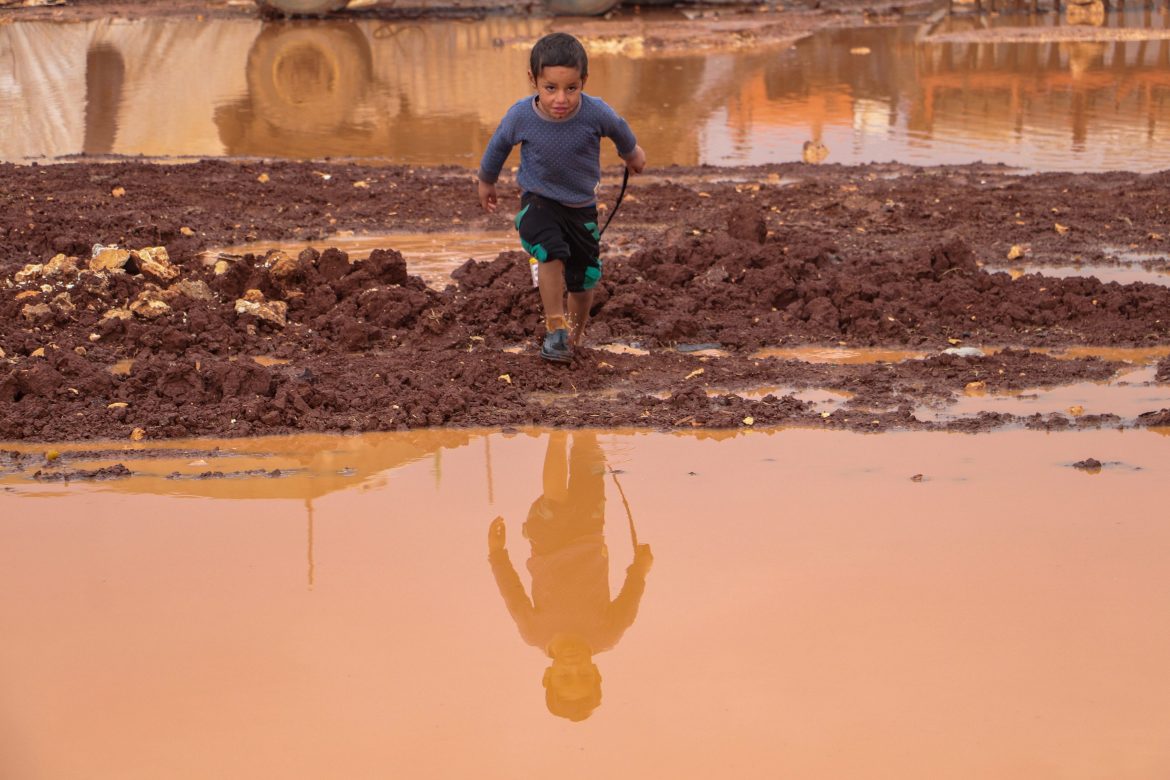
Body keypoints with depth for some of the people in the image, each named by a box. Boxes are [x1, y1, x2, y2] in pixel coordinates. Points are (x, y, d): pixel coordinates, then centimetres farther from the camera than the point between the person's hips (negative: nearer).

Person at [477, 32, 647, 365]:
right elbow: (499, 145, 0)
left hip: (582, 206, 2)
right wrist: (486, 182, 17)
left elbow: (619, 130, 1)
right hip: (538, 201, -2)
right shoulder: (521, 116, -23)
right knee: (551, 251, -30)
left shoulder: (595, 113, -24)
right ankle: (555, 326, -14)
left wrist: (631, 153, 23)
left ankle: (574, 335, 39)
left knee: (583, 279, 10)